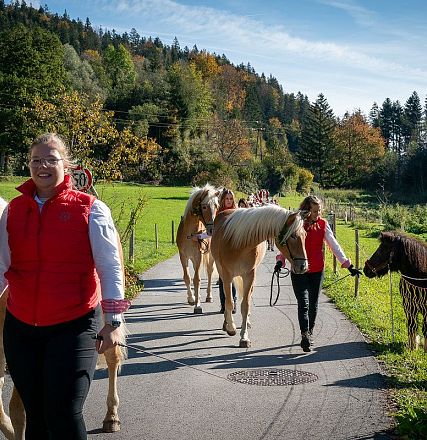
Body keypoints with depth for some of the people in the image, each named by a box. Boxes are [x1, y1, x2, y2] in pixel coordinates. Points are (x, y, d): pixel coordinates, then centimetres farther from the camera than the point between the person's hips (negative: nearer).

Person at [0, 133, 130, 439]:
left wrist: (113, 321, -7)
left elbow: (110, 267, -5)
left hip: (74, 326, -4)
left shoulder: (90, 209, -6)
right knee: (35, 415, 14)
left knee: (64, 415, -7)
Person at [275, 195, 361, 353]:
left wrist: (348, 265, -5)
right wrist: (280, 260, -25)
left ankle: (309, 333, 28)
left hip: (317, 271, 3)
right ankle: (305, 335, -13)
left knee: (313, 304, 12)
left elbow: (334, 245, -1)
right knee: (303, 303, -10)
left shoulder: (323, 224, -1)